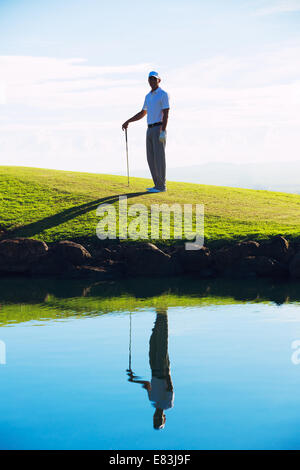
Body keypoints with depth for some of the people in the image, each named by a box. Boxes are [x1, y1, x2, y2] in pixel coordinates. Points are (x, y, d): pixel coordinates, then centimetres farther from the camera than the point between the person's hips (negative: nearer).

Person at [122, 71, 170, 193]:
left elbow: (166, 114, -15)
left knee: (159, 158, -8)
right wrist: (127, 122, 18)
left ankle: (161, 186, -4)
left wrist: (163, 132, -23)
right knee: (151, 159, 6)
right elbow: (142, 114, 25)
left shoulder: (163, 94, -8)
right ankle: (158, 185, 11)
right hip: (150, 130, 8)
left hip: (159, 129, -8)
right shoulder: (148, 96, 18)